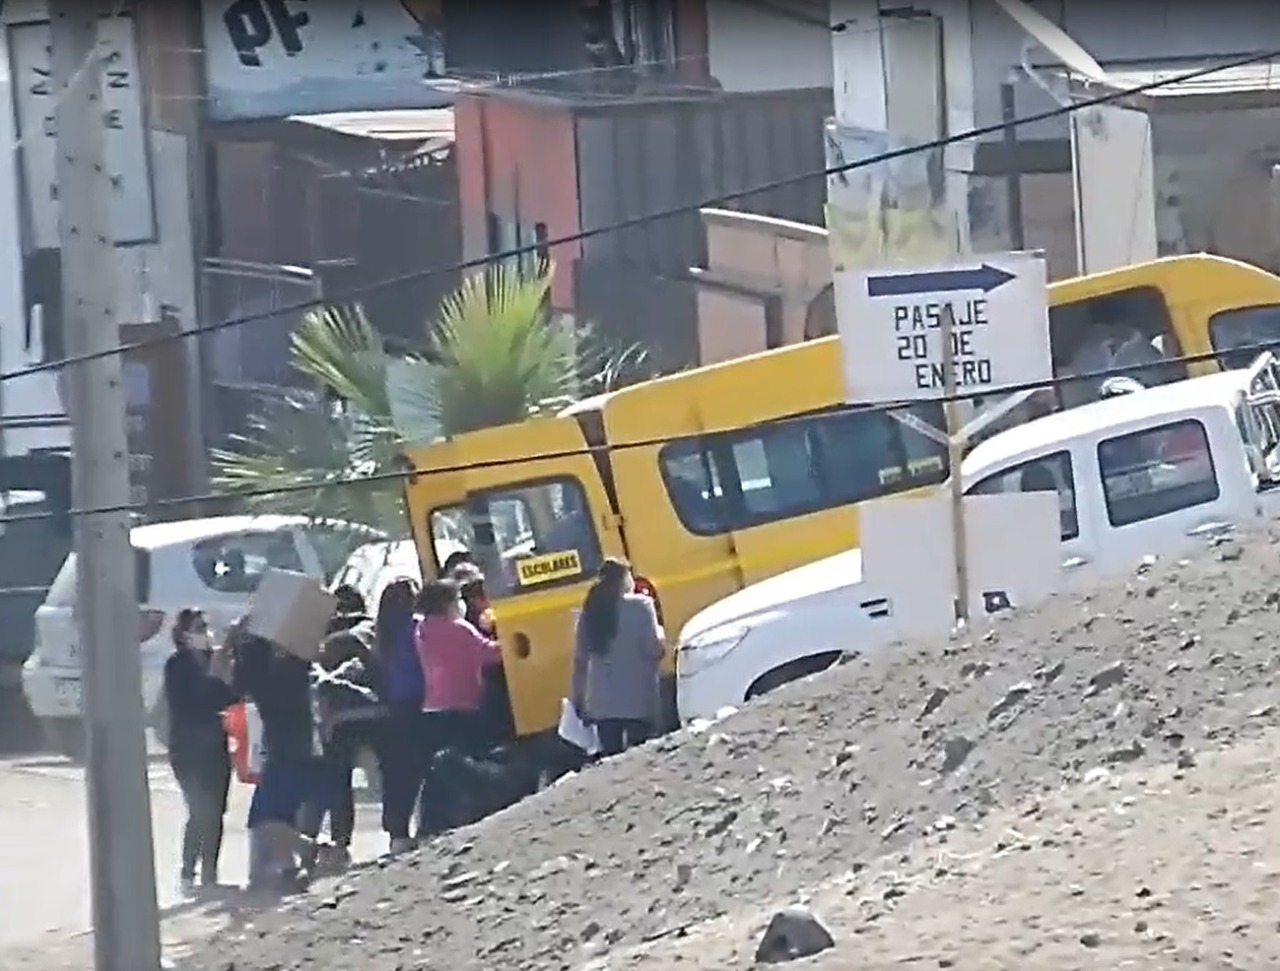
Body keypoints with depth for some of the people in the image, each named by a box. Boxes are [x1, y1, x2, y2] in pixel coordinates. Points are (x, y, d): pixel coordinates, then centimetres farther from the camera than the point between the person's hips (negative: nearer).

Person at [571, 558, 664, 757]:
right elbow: (654, 649, -12)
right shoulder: (640, 606, -6)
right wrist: (659, 633, 10)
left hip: (602, 703, 4)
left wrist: (578, 698, 16)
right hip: (637, 700, -4)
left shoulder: (591, 611, 7)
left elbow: (580, 659, 8)